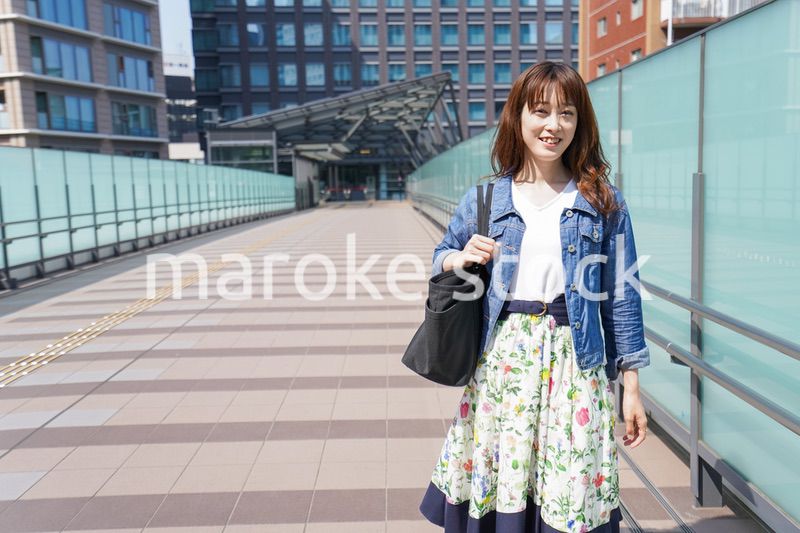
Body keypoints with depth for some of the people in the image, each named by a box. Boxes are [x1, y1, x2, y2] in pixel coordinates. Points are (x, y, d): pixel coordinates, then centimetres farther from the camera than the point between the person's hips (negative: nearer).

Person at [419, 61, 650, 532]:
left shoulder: (603, 202, 2)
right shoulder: (484, 200, 5)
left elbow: (622, 294, 3)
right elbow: (441, 256, 18)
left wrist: (631, 387, 2)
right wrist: (461, 258, -7)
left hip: (575, 366, -1)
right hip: (501, 361, 1)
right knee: (495, 488, 7)